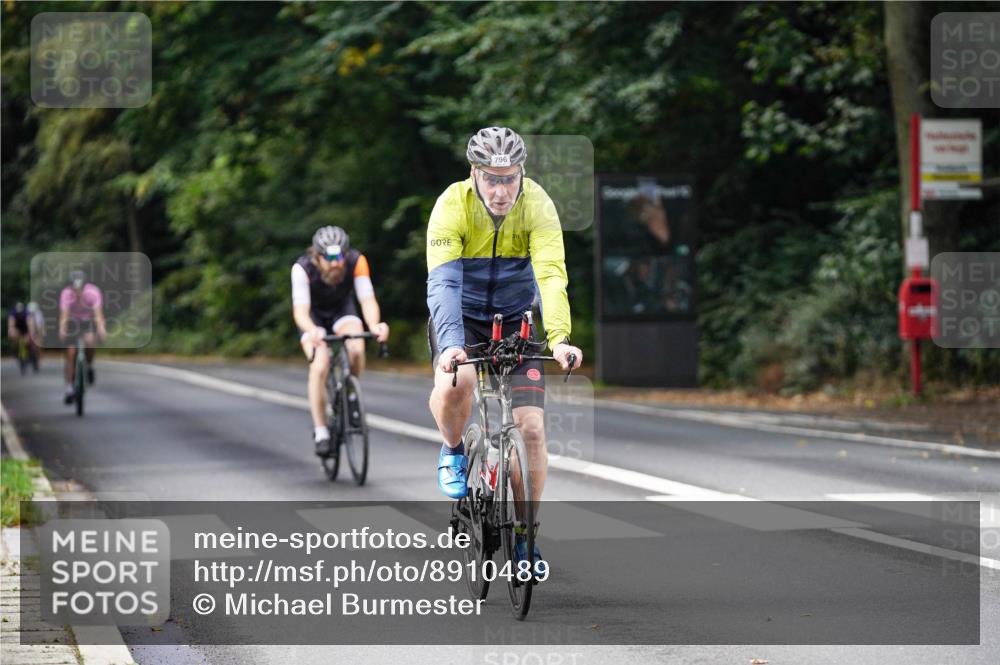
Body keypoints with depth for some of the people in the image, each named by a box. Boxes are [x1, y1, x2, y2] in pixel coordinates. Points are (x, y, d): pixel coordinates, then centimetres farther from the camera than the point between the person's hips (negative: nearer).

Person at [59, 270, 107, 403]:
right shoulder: (66, 294, -26)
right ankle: (69, 389, 8)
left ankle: (89, 366, -2)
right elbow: (64, 314, -36)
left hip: (89, 321, -1)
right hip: (73, 322, 1)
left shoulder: (93, 292, -28)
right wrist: (62, 330, -55)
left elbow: (98, 313, -37)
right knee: (70, 355, -5)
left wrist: (101, 328, -56)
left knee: (90, 341, -32)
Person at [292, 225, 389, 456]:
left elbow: (368, 300, -34)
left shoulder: (356, 262, -30)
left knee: (356, 349, -29)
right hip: (314, 317, -1)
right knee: (319, 366, -24)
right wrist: (312, 331, -60)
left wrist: (374, 325, -55)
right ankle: (320, 432, -11)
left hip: (342, 310, 1)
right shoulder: (303, 268, -34)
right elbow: (300, 311, -38)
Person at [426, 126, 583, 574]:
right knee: (454, 384, -34)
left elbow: (552, 276, -31)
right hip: (462, 316, -1)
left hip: (517, 319, 2)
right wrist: (451, 344, -49)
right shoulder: (452, 206, -24)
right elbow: (443, 282, -33)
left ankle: (525, 533, 10)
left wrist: (558, 339, -47)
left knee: (531, 428, -9)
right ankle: (453, 450, -1)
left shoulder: (537, 205, -21)